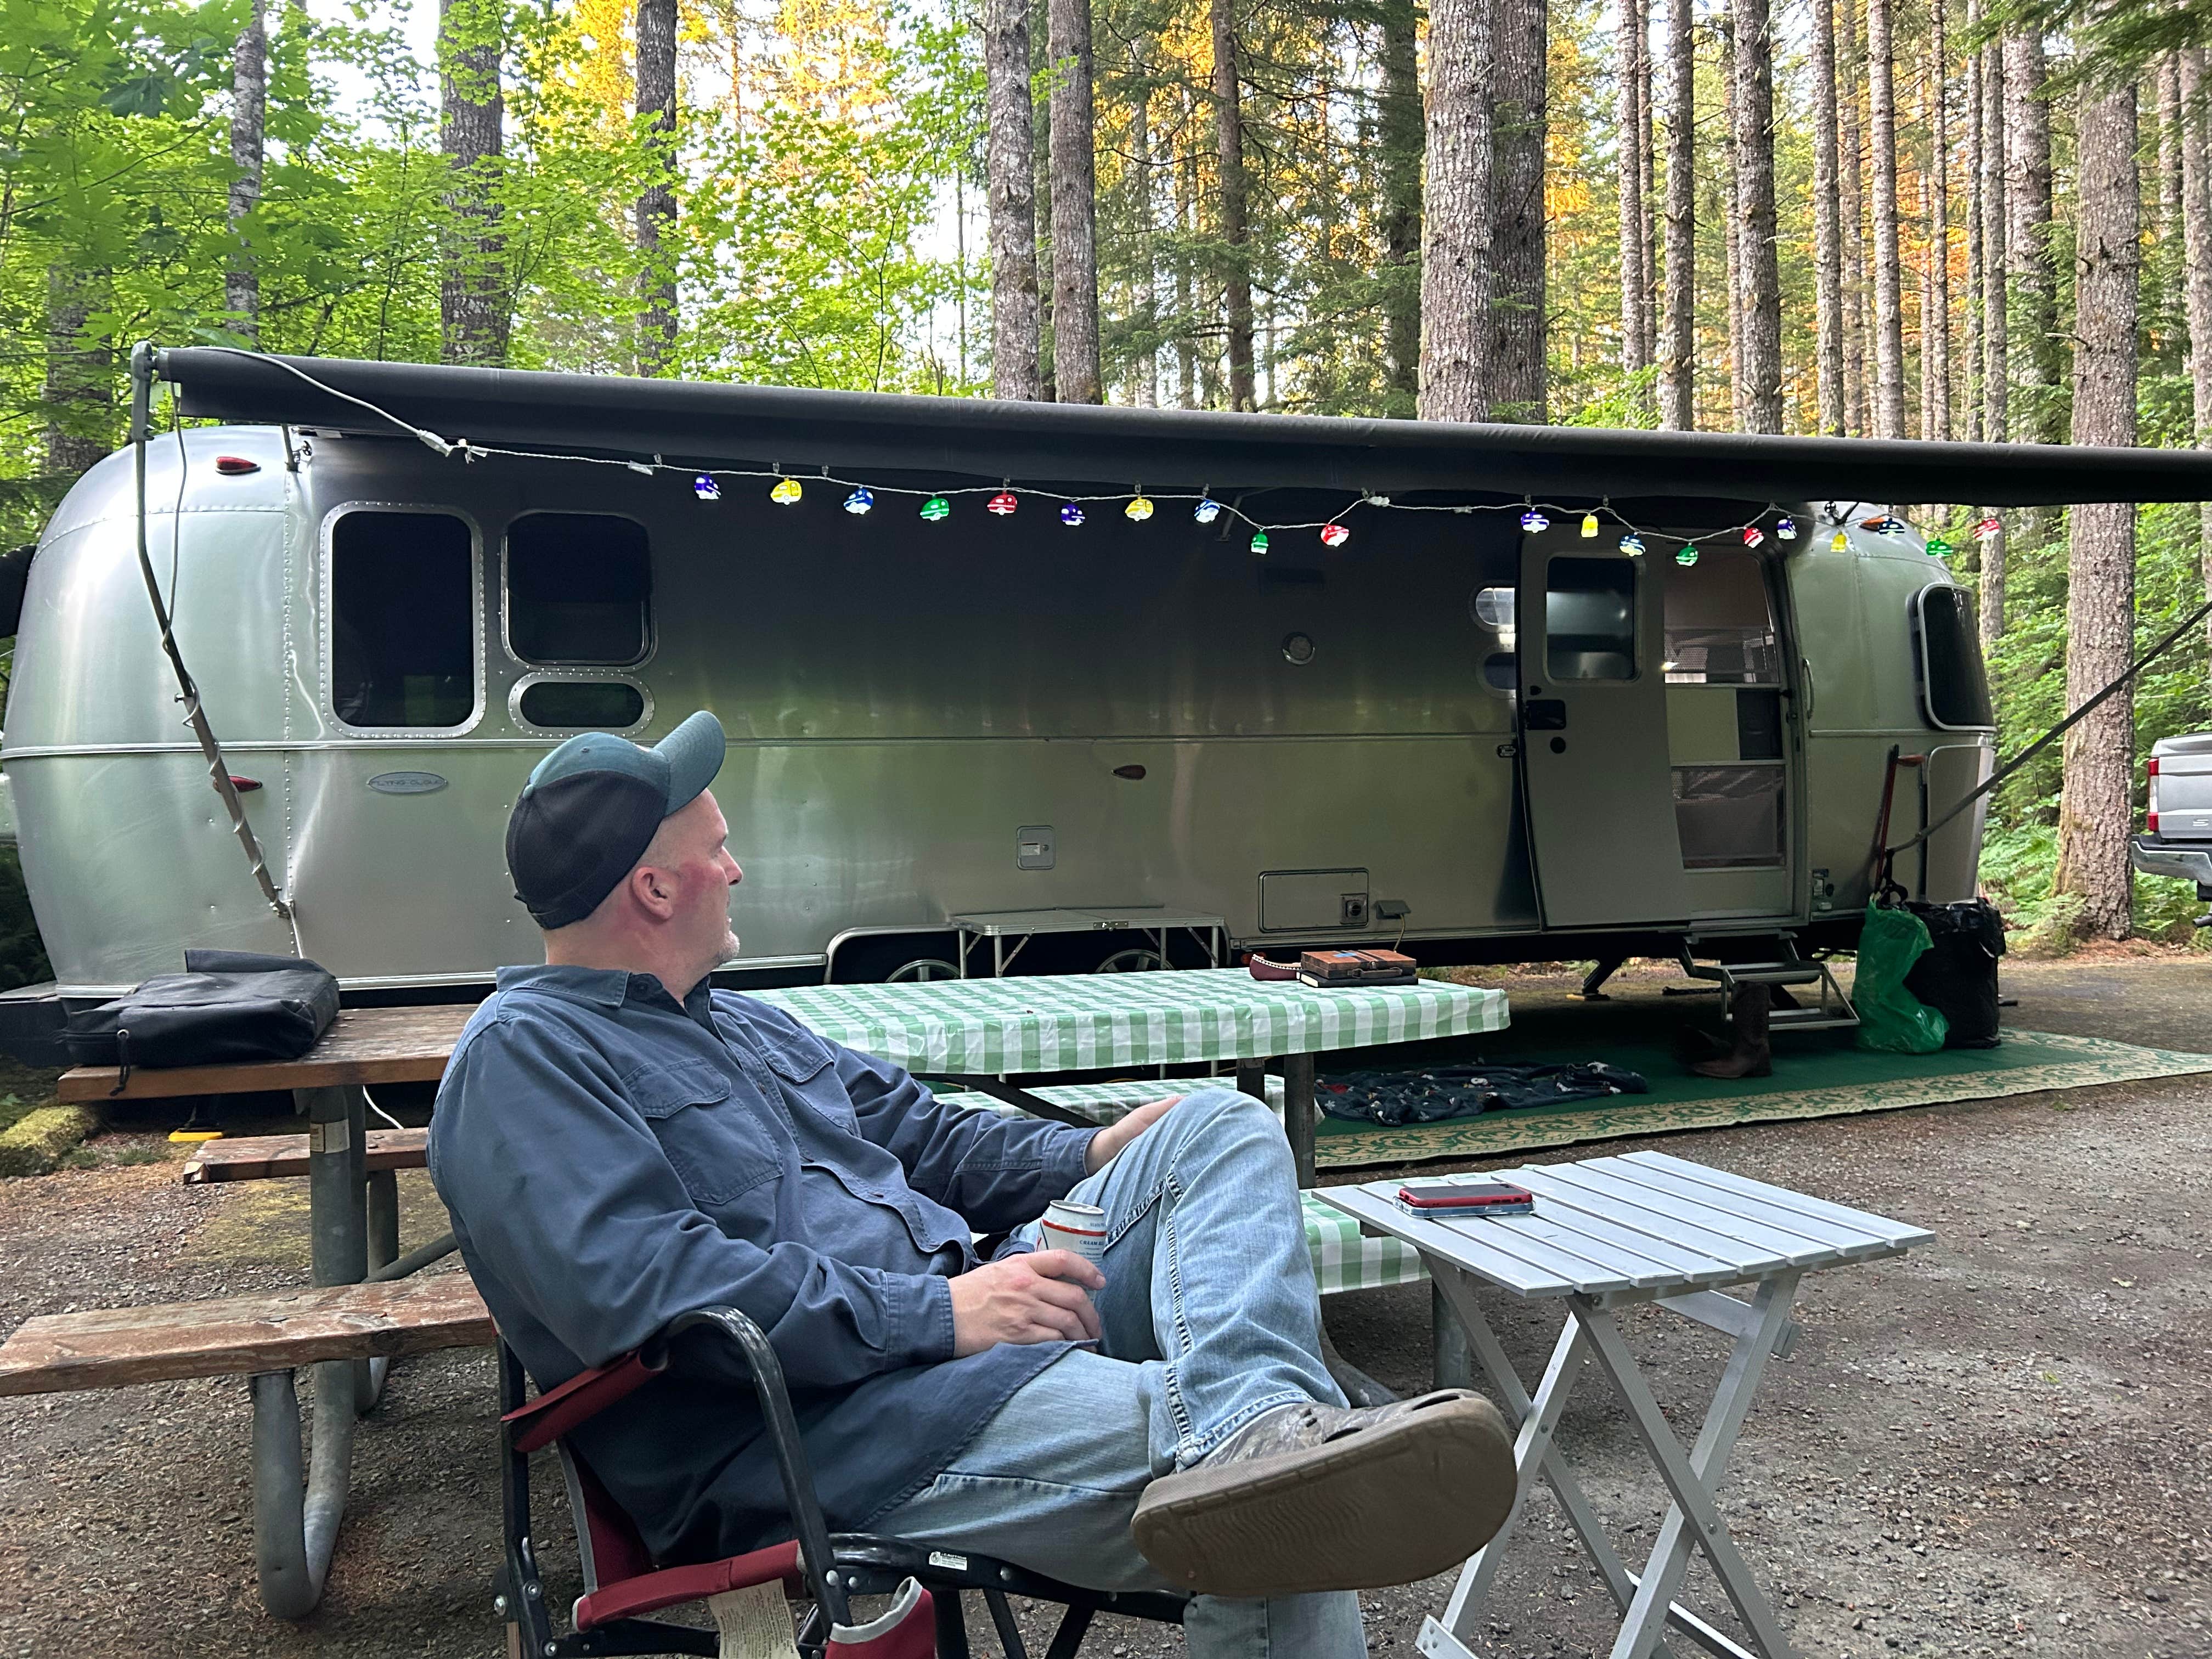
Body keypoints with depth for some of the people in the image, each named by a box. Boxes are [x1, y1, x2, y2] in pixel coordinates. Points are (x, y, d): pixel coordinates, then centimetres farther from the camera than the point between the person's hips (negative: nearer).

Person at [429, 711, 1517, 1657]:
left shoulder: (737, 1024, 24)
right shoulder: (524, 1056, -7)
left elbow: (916, 1134, 29)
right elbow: (640, 1286, -22)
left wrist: (1092, 1158, 12)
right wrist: (935, 1313, -22)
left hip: (947, 1327, 10)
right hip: (809, 1434, -10)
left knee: (1219, 1128, -8)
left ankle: (1252, 1429, -32)